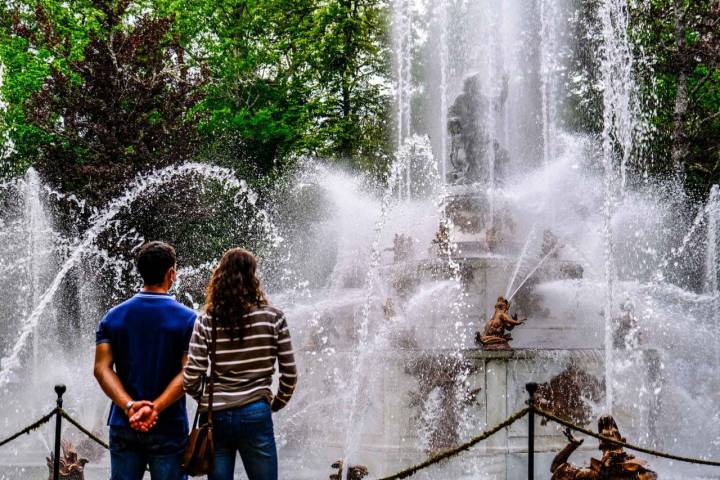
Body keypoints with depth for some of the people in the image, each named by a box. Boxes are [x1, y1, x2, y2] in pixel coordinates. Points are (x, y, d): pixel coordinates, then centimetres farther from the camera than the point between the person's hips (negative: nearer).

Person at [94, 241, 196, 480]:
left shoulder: (113, 317, 5)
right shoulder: (187, 319, -5)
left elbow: (102, 368, -6)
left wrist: (129, 406, -15)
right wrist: (155, 409, -19)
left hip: (124, 425, 3)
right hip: (169, 427, -3)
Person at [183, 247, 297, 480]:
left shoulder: (206, 321, -1)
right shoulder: (273, 317, -3)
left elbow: (191, 380, -5)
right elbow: (290, 374, 1)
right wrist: (276, 404, 18)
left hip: (214, 416, 1)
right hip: (255, 415, -1)